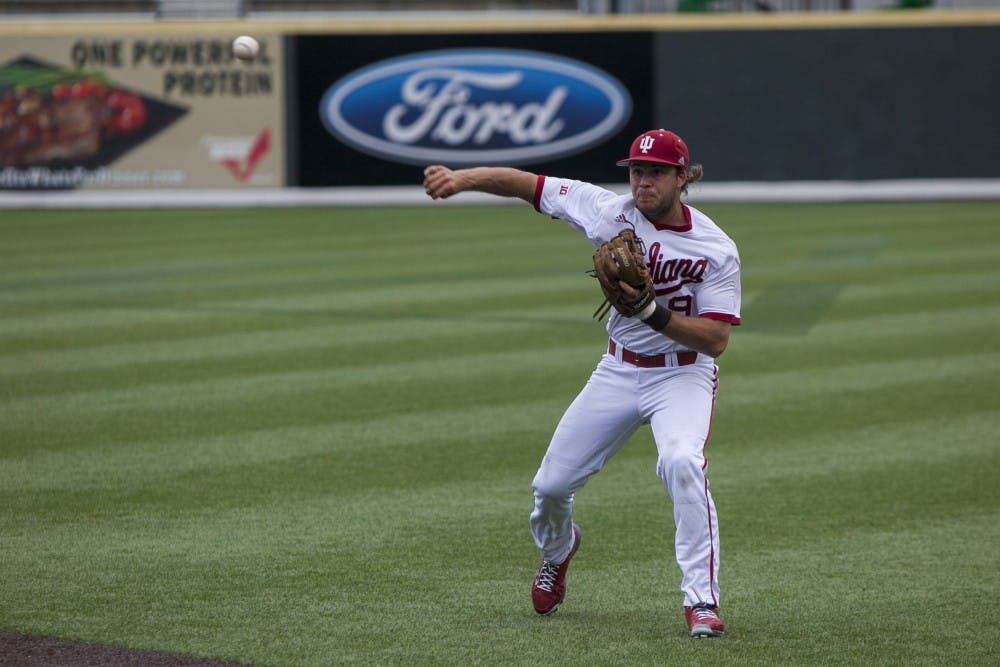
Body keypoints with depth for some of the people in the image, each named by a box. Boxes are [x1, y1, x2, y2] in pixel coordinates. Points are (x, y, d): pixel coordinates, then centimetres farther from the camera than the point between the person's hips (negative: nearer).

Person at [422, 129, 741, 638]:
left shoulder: (716, 249, -17)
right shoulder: (612, 212, -9)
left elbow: (717, 339, -20)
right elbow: (524, 183, -6)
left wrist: (652, 312, -32)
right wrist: (461, 178, -20)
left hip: (683, 374, -4)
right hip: (618, 370, 4)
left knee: (681, 462, -33)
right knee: (551, 484, 5)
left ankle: (702, 601, -26)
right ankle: (556, 551, 43)